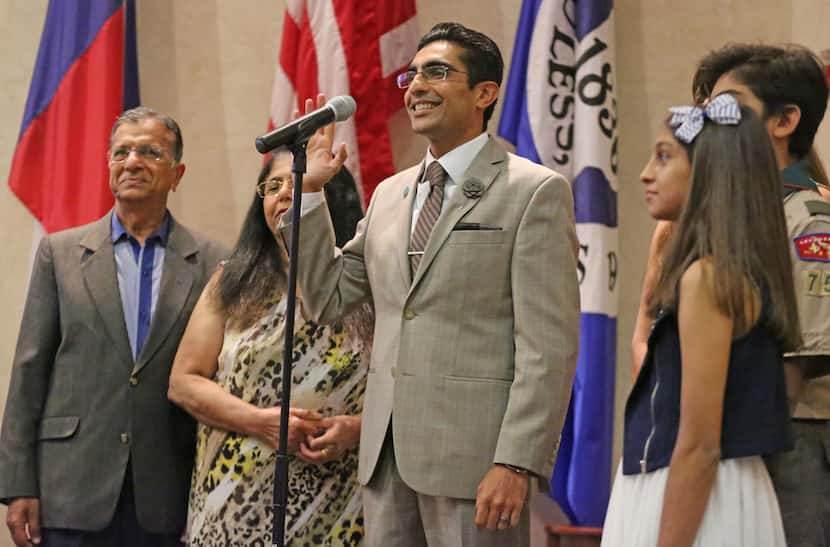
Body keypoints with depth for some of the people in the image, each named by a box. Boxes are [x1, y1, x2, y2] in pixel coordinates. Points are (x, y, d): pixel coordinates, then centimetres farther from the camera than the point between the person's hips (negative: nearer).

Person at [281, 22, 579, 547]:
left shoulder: (536, 191, -4)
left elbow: (550, 345, -10)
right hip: (388, 457, 6)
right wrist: (309, 190, 10)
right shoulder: (389, 195, 17)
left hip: (473, 459, -6)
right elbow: (329, 299, 18)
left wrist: (516, 464, -18)